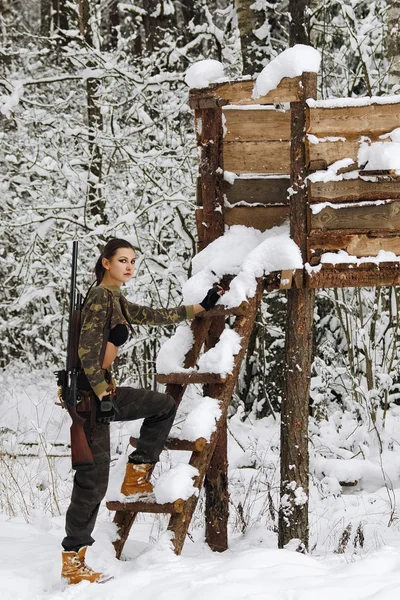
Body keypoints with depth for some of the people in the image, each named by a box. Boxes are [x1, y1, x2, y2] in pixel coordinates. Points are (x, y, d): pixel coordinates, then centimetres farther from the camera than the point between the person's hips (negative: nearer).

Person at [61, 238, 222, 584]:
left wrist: (201, 307, 34)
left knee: (165, 406, 23)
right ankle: (73, 560, -4)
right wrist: (103, 394, -23)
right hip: (90, 391, -10)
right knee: (94, 478, -8)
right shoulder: (101, 297, -13)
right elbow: (87, 350, -21)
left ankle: (137, 476, 21)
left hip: (104, 388, 10)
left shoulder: (116, 300, 16)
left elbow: (154, 316, 28)